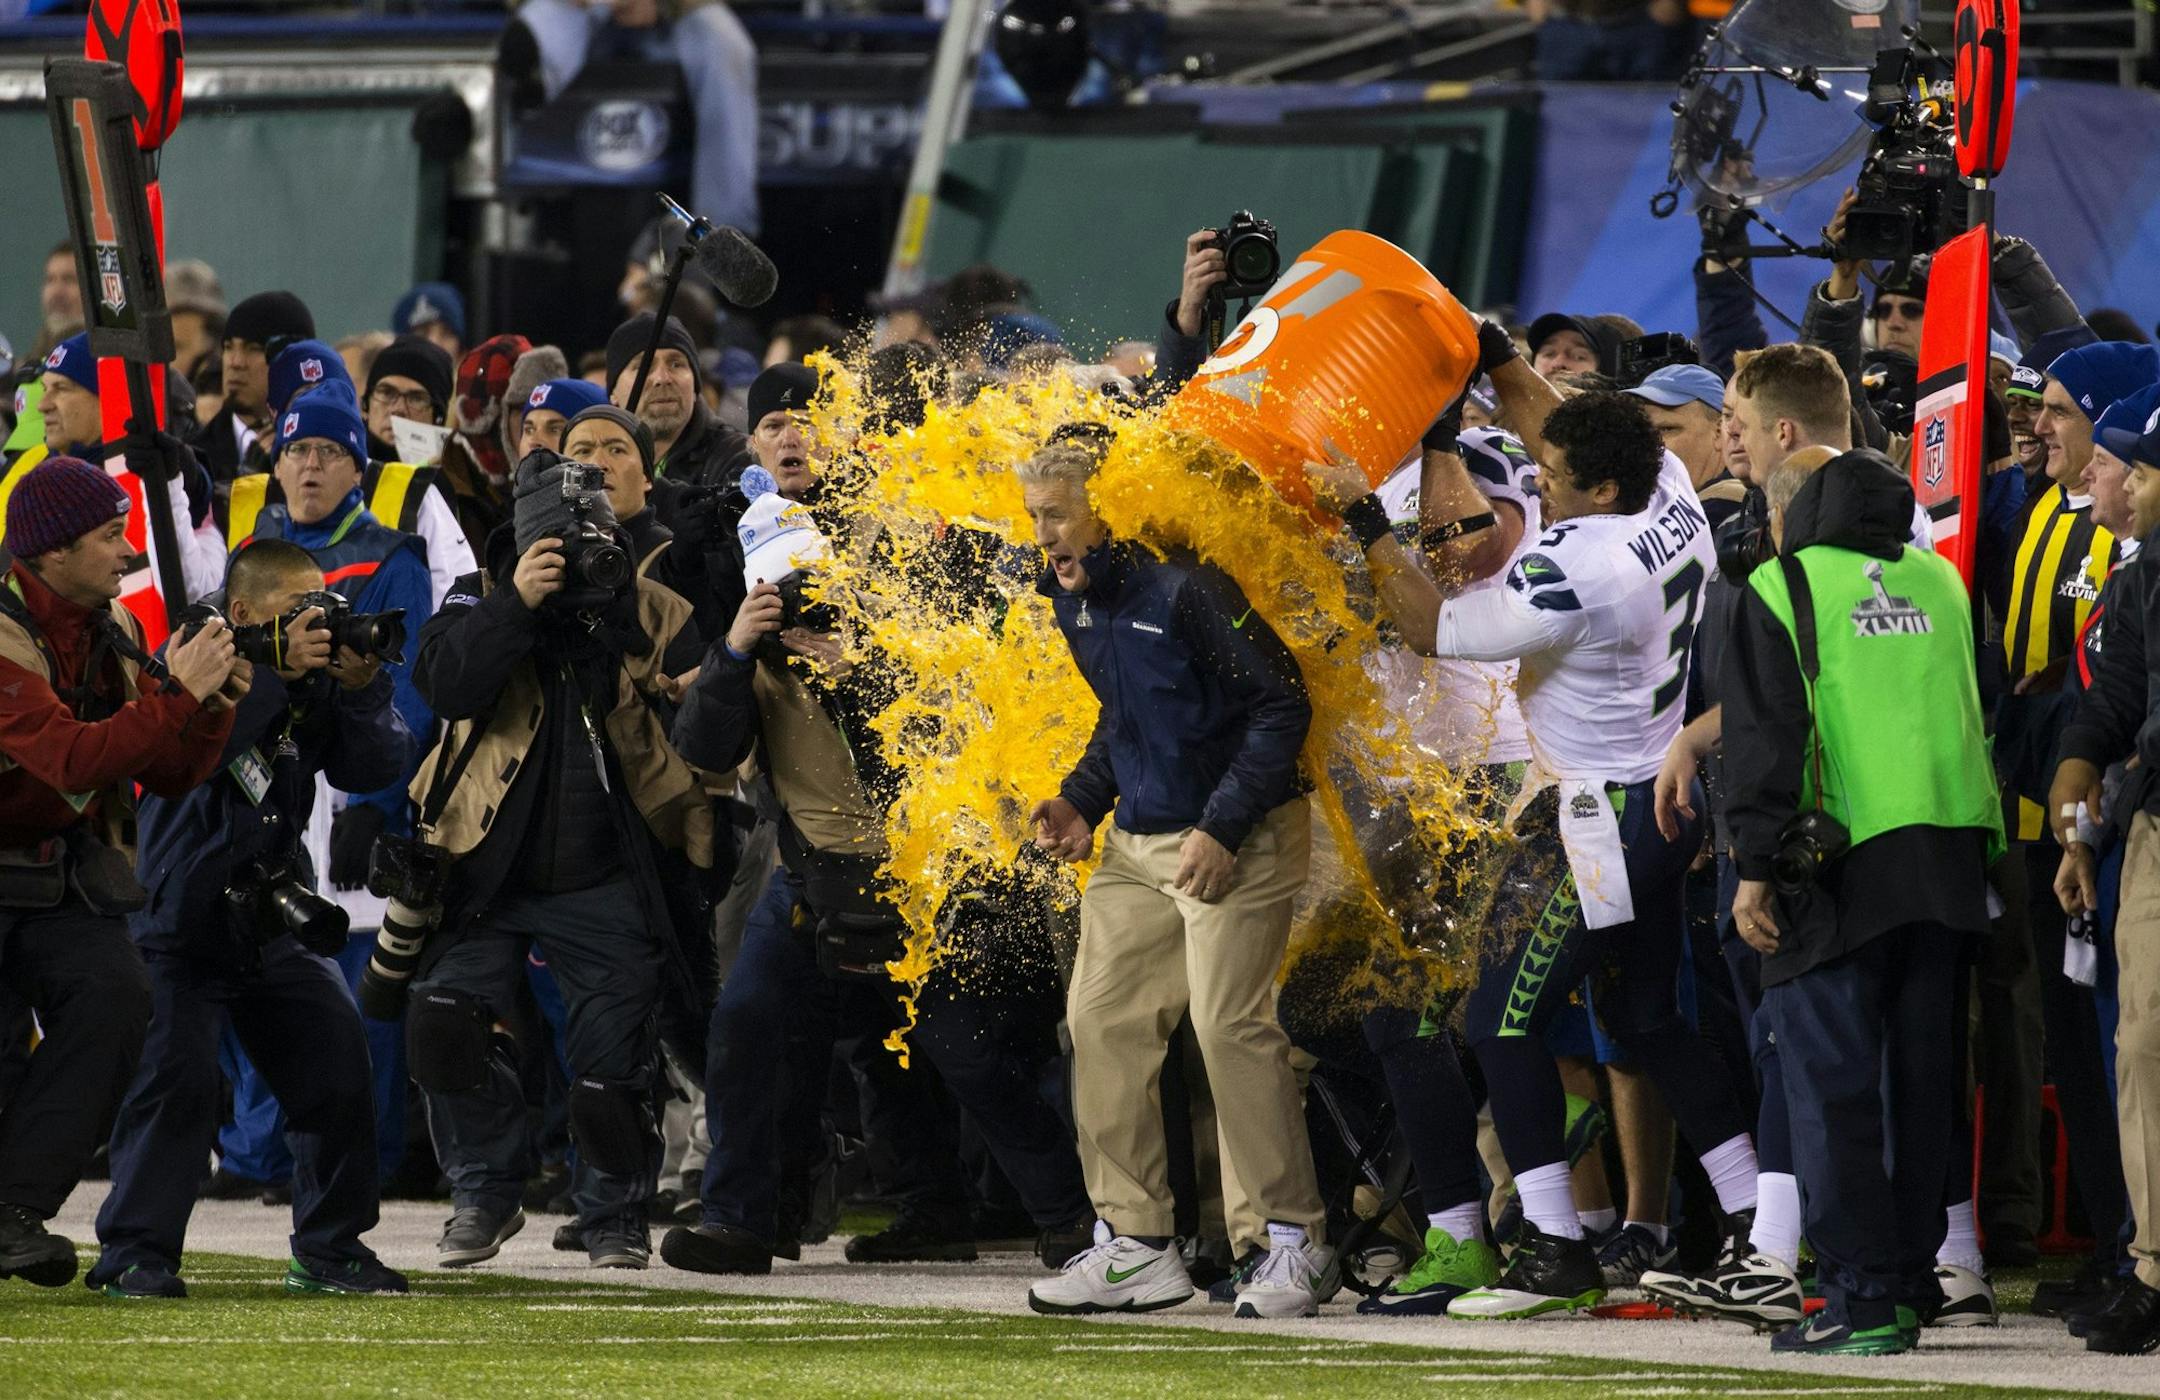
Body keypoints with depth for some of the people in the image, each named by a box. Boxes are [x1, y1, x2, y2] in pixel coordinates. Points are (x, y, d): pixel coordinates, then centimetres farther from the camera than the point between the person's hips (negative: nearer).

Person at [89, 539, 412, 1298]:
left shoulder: (314, 681, 5)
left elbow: (377, 768, -1)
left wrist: (361, 688, -17)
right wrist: (275, 673, -31)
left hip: (275, 920, 6)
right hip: (182, 918, -6)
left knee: (339, 1073, 3)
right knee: (176, 1079, -16)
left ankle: (329, 1248, 15)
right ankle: (134, 1252, -9)